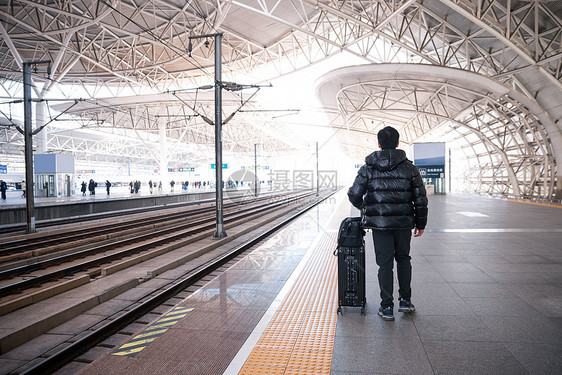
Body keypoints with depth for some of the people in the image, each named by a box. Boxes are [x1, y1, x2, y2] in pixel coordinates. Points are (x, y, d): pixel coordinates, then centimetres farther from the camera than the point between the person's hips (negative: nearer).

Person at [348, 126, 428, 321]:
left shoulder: (368, 168, -3)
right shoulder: (409, 168, 0)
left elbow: (354, 195, -5)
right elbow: (420, 198, 1)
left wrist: (363, 206, 18)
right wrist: (421, 223, 11)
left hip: (379, 223, -1)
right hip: (403, 222, 1)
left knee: (385, 263, 6)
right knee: (403, 258, 21)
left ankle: (387, 307, 10)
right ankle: (405, 300, 23)